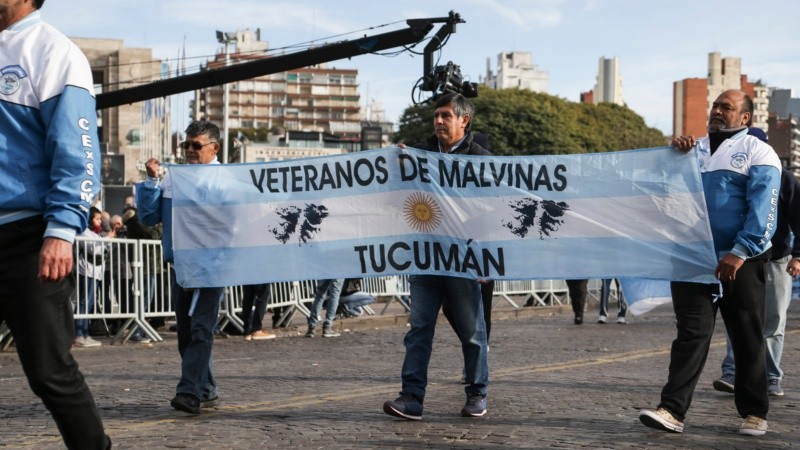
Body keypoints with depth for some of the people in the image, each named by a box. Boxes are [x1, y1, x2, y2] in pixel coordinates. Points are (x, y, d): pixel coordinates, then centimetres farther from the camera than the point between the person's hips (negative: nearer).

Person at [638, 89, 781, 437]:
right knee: (691, 334, -3)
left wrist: (740, 252, -20)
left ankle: (754, 413, 18)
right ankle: (672, 410, -9)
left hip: (741, 262, -3)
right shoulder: (693, 149, 17)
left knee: (747, 339, 6)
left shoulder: (757, 153, 1)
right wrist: (675, 154, -6)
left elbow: (762, 209, -10)